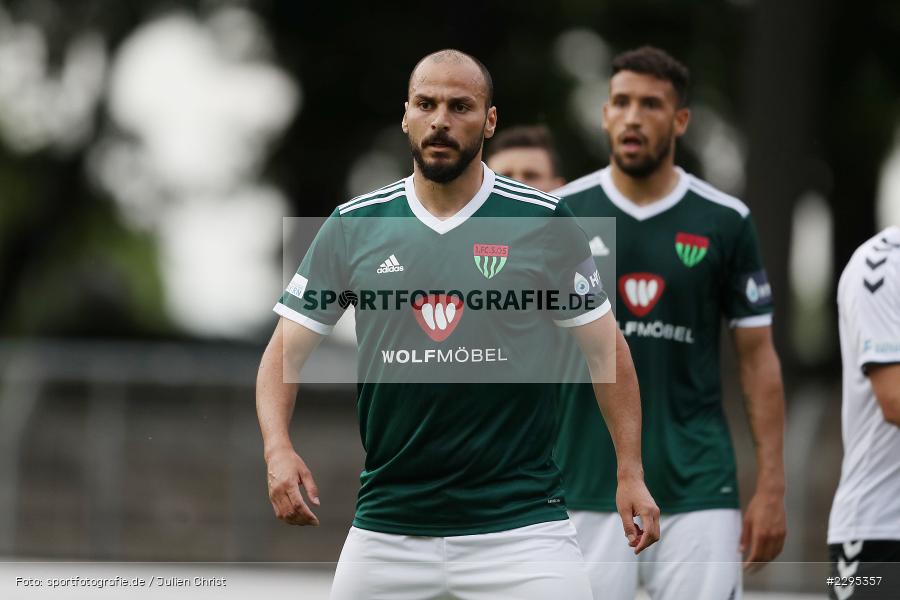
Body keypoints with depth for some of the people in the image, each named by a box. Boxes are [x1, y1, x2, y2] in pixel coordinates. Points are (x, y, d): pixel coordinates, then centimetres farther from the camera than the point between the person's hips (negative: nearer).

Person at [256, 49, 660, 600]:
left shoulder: (545, 223, -1)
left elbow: (603, 346, 6)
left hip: (520, 522, -2)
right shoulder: (354, 226, 3)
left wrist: (631, 472, -1)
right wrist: (278, 447, -12)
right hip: (387, 527, 2)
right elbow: (288, 348, 5)